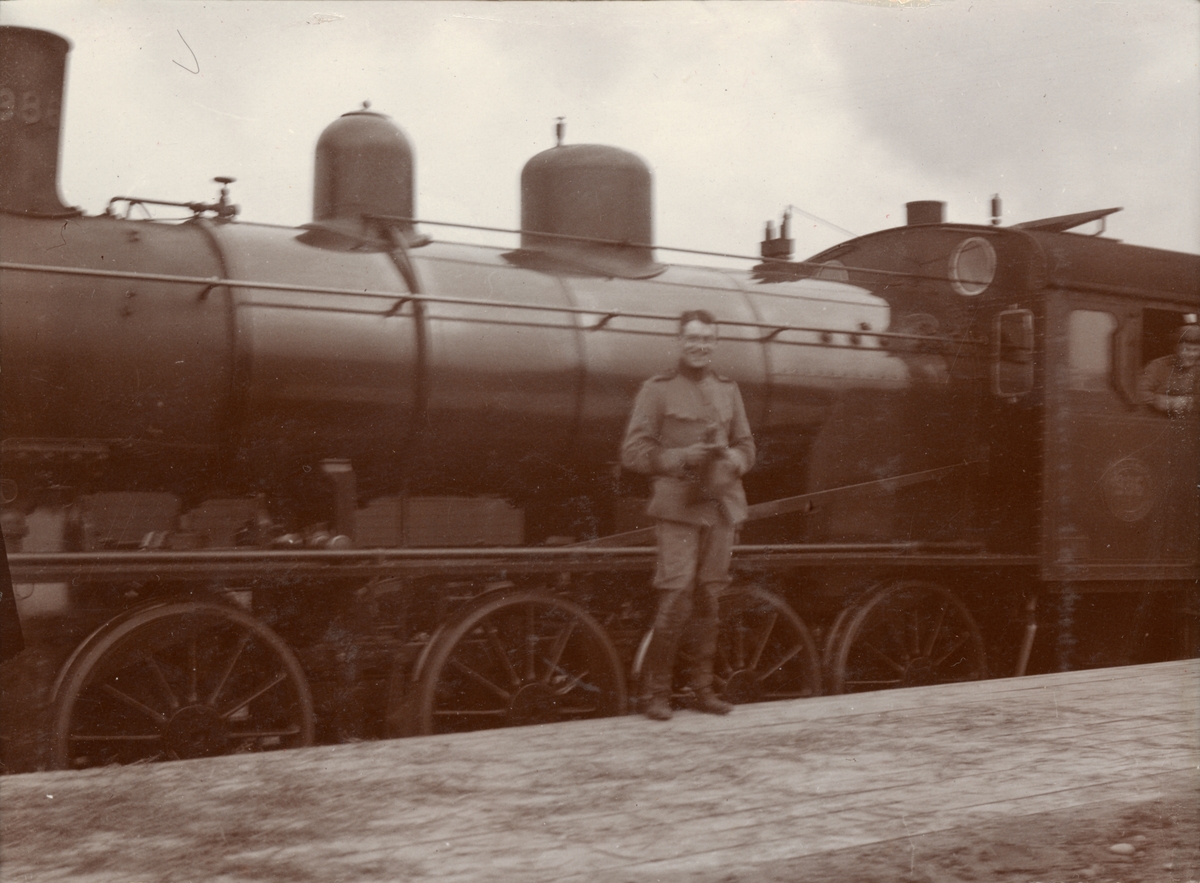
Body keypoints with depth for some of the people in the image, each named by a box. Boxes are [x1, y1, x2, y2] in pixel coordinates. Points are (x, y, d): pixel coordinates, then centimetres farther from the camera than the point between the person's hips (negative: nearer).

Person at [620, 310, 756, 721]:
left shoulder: (728, 391, 15)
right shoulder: (656, 390, 0)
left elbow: (746, 446, 20)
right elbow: (633, 452, -4)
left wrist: (731, 459, -3)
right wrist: (682, 458, -16)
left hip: (721, 507, 5)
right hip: (678, 507, -5)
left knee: (708, 600, 7)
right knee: (676, 598, -11)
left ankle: (702, 687, 16)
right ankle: (654, 692, -1)